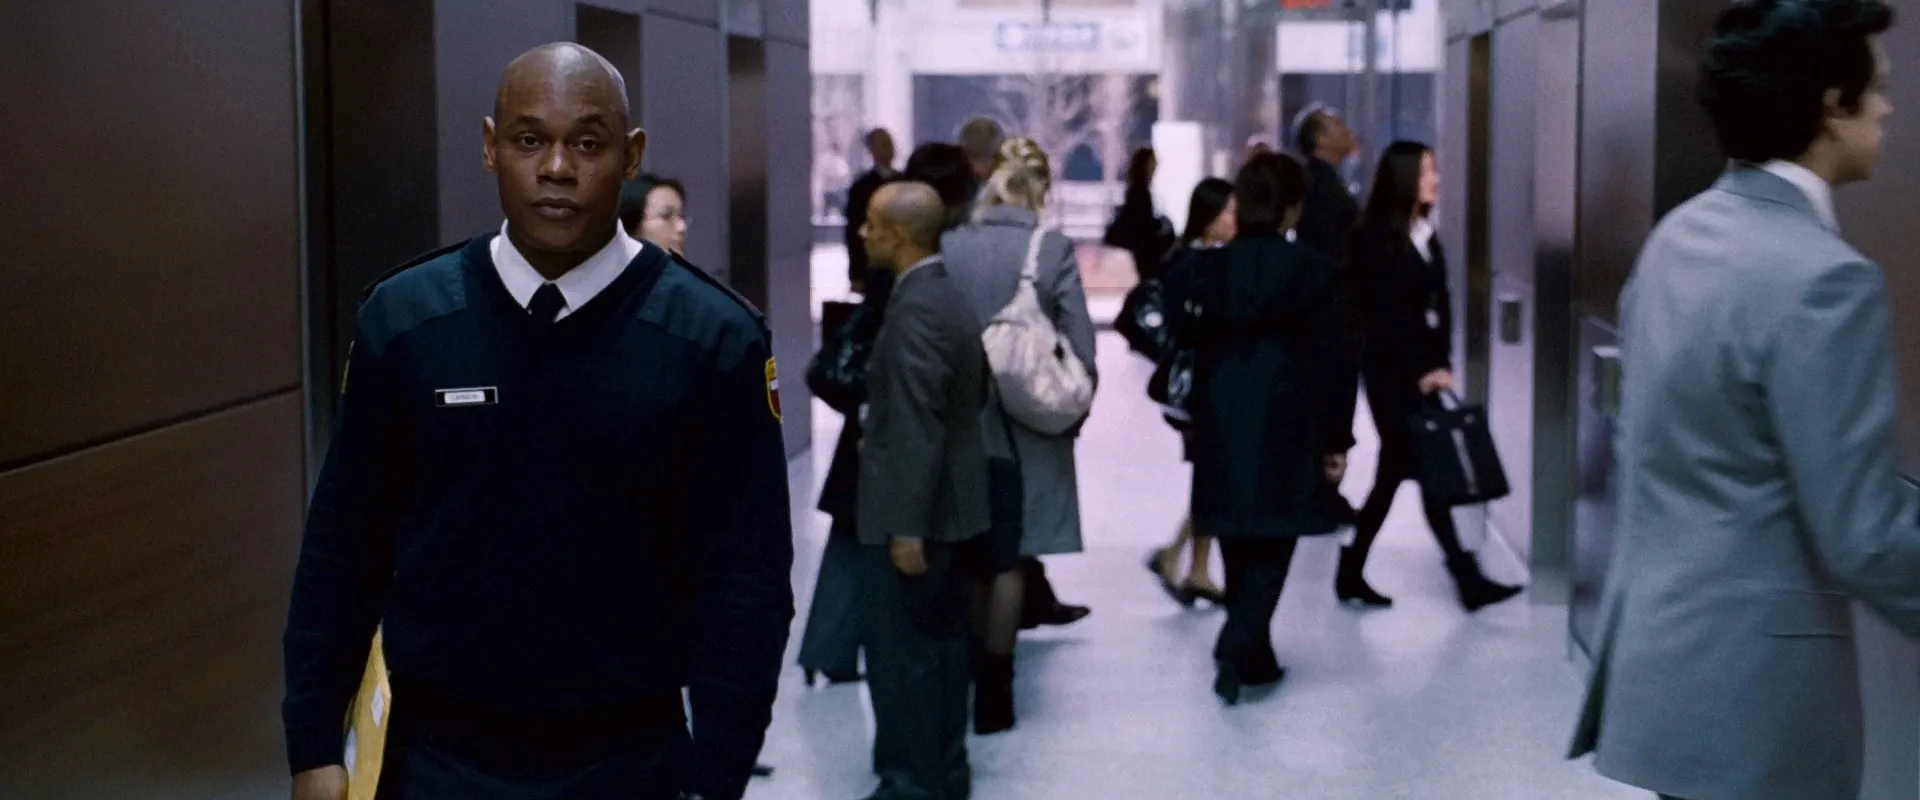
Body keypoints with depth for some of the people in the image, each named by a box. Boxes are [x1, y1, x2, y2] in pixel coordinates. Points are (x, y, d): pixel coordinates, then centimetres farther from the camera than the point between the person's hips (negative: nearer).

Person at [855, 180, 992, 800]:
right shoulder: (947, 296, 9)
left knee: (900, 652, -1)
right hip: (949, 503, 10)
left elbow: (918, 429, -24)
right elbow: (972, 396, 16)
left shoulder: (914, 311, -21)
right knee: (940, 641, 16)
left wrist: (907, 528, -22)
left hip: (913, 512, -10)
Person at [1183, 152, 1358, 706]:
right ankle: (1238, 652, -12)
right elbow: (1333, 363, -7)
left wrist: (1200, 423, 9)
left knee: (1240, 549, 15)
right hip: (1286, 432, -3)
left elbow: (1199, 353, 2)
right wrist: (1336, 440, 0)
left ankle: (1252, 656, 25)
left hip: (1223, 430, 3)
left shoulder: (1210, 269, 0)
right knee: (1271, 550, 2)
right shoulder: (1317, 273, -8)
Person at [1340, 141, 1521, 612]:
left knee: (1396, 471, 9)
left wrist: (1442, 363, -2)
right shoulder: (1374, 238, -11)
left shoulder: (1426, 234, 12)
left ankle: (1352, 574, 18)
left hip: (1423, 368, 8)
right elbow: (1382, 317, -14)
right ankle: (1466, 578, -2)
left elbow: (1440, 307, 9)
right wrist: (1421, 372, -13)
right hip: (1391, 372, -8)